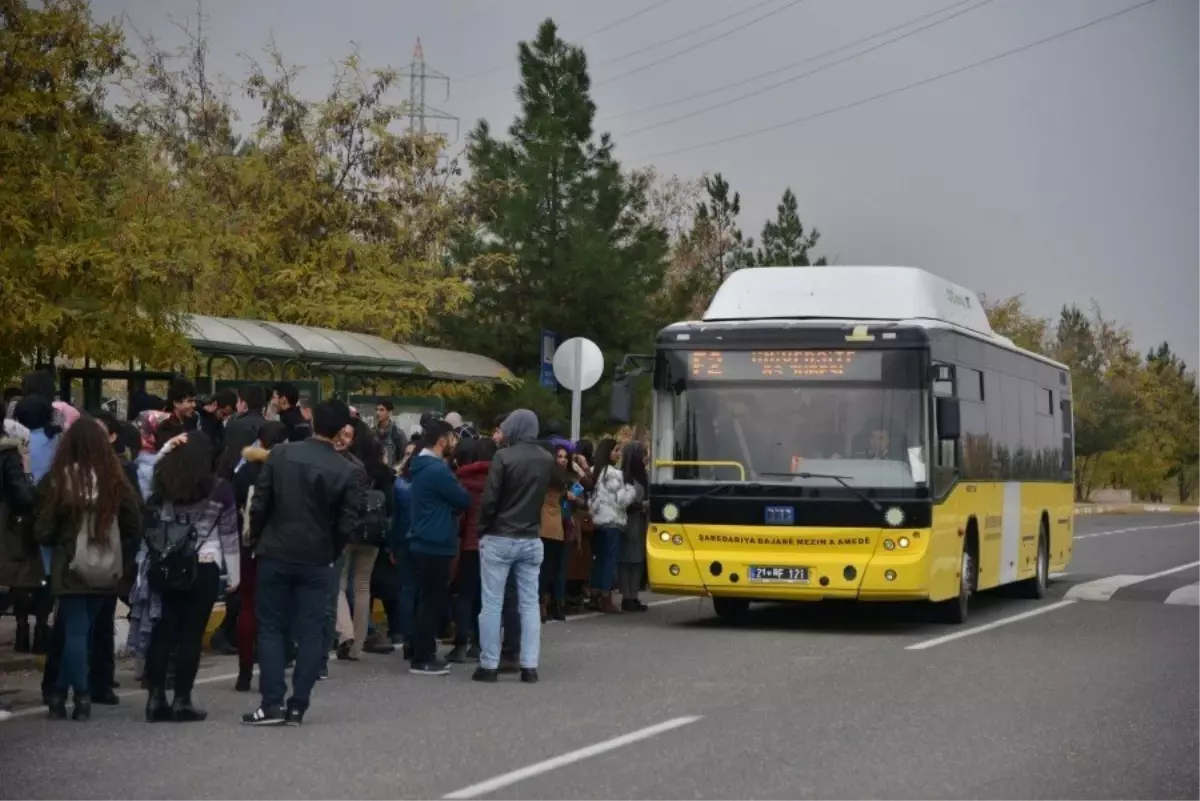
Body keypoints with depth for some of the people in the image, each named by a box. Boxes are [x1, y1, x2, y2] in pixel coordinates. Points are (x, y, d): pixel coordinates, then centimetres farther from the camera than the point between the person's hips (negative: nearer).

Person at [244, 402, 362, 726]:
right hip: (316, 561, 0)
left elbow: (259, 504, -5)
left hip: (275, 554, 0)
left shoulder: (280, 455, -5)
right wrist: (330, 553, 9)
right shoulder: (346, 471, -6)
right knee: (310, 632, 6)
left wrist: (257, 541, 9)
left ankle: (272, 704, -1)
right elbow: (347, 524, -7)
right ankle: (298, 705, 4)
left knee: (271, 628, 6)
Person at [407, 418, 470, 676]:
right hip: (435, 545, -10)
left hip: (423, 543, 10)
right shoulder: (437, 470, -17)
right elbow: (463, 500, -11)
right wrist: (454, 495, 8)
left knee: (428, 601, 14)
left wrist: (448, 505, 6)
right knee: (432, 602, -5)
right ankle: (422, 659, -2)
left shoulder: (422, 467, 14)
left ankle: (425, 654, 19)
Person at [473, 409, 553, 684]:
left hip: (499, 538, -4)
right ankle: (529, 666, 4)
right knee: (529, 603, 7)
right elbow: (546, 494, 10)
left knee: (492, 604, 2)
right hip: (531, 540, 4)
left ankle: (489, 665, 2)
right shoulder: (547, 459, 4)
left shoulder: (504, 456, -13)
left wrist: (482, 530, -4)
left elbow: (490, 499, -13)